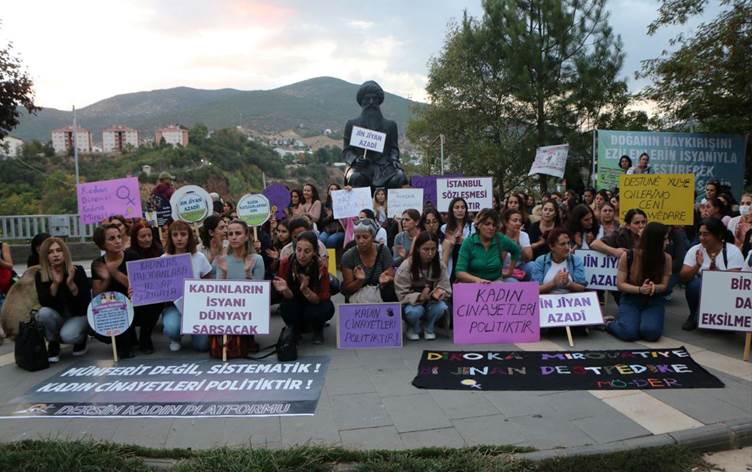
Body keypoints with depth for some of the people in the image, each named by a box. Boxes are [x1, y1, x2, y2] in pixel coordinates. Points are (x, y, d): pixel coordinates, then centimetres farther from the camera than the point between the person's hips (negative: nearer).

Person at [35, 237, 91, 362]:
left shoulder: (77, 271, -15)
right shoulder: (40, 275, -9)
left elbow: (86, 301, -19)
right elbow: (44, 303, -19)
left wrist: (71, 283, -33)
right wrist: (55, 283, -32)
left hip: (79, 316, -3)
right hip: (57, 318, 3)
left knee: (68, 335, -32)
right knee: (44, 313, -30)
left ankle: (81, 338, 6)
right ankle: (53, 345, -4)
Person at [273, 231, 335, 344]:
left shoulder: (321, 268, -26)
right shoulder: (286, 263, -22)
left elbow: (320, 299, -24)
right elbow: (289, 296, -18)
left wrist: (305, 289, -43)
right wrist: (285, 290, -42)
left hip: (315, 303, -1)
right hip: (296, 304, 1)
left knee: (326, 308, -33)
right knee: (285, 307, -31)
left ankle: (318, 328, 4)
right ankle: (297, 328, 3)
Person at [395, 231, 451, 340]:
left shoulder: (440, 265, -11)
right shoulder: (406, 267, -19)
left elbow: (446, 289, -10)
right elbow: (402, 295, -18)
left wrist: (438, 293, -34)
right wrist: (420, 297, -36)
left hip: (431, 303, 2)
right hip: (412, 303, -2)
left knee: (441, 307, -29)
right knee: (414, 311, -35)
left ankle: (428, 328, 3)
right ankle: (413, 329, 2)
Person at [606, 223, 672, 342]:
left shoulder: (666, 258, -6)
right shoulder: (627, 256, -11)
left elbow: (664, 285, -2)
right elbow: (620, 284, -8)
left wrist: (654, 287, -26)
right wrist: (639, 289, -27)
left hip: (653, 302, 2)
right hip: (630, 300, -2)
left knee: (651, 333, -28)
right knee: (629, 333, -27)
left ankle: (646, 321, 8)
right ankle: (608, 323, 6)